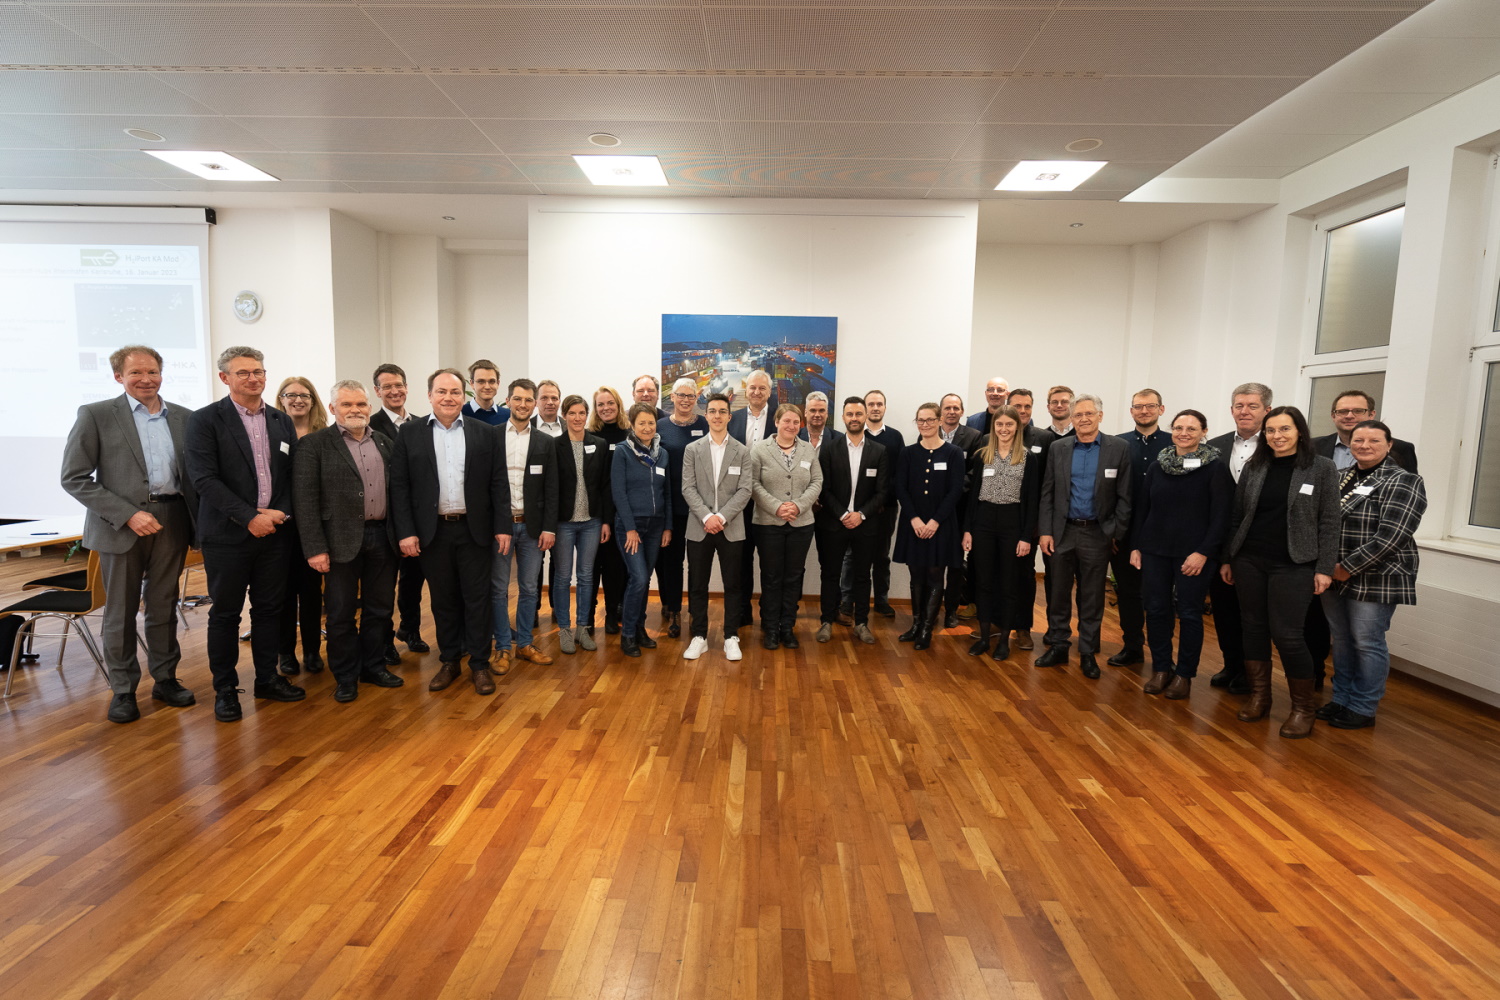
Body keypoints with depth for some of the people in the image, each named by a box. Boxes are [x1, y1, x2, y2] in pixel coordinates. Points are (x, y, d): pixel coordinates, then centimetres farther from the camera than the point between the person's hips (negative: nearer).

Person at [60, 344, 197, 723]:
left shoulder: (183, 418, 8)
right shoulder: (96, 415, -3)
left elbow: (194, 472, 11)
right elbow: (74, 478, -7)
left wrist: (198, 520, -1)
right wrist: (128, 514, -16)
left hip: (171, 521, 3)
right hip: (120, 525, -3)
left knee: (164, 606, 12)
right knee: (120, 611, 7)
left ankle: (165, 679, 24)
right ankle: (123, 690, 20)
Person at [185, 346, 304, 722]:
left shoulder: (282, 421, 10)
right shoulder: (205, 420, -5)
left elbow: (292, 474, 9)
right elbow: (204, 479, -13)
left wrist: (280, 512, -7)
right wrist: (249, 518, -17)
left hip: (273, 531, 4)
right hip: (228, 535, -4)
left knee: (269, 607, 12)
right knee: (225, 613, 6)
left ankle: (267, 678, 26)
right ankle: (225, 689, 19)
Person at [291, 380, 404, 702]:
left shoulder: (386, 443, 10)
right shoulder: (313, 444, -4)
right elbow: (305, 499, -9)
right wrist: (314, 548, -14)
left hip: (383, 536, 4)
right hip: (341, 540, -4)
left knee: (379, 608, 13)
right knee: (342, 613, 8)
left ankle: (373, 666, 30)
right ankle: (345, 676, 22)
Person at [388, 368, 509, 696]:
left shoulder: (486, 433, 3)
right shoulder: (410, 434, 3)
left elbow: (499, 483, 2)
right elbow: (399, 486, 0)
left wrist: (502, 526, -4)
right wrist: (405, 531, -7)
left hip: (474, 530, 0)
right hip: (432, 531, 1)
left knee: (477, 598, 5)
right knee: (443, 599, 11)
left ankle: (480, 664, 16)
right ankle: (449, 661, 25)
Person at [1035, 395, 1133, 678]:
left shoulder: (1119, 448, -2)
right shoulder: (1058, 448, 3)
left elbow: (1124, 496, -1)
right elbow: (1047, 493, 3)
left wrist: (1117, 533, -5)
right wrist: (1045, 531, -2)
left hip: (1097, 534, -1)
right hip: (1062, 531, 2)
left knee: (1092, 597, 8)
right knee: (1058, 592, 8)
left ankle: (1088, 653, 20)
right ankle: (1058, 646, 22)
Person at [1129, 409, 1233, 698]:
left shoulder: (1216, 468, -5)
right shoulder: (1157, 465, 7)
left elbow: (1220, 515, -8)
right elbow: (1141, 507, 10)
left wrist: (1203, 552, -14)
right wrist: (1136, 546, 6)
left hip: (1194, 554, -3)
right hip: (1155, 550, 4)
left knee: (1189, 614, 4)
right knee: (1156, 610, 6)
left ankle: (1184, 674, 18)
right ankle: (1161, 669, 20)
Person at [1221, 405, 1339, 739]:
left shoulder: (1322, 468, -1)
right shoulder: (1254, 467, 6)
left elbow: (1329, 521, -3)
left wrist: (1324, 568, -7)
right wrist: (1227, 559, 8)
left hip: (1292, 564, -3)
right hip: (1248, 561, 3)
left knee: (1286, 634, -5)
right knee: (1253, 627, 8)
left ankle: (1303, 706, 14)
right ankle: (1259, 696, 22)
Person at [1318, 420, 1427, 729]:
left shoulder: (1403, 482, -8)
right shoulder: (1339, 478, 11)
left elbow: (1391, 536, -17)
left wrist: (1348, 568, -18)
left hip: (1374, 579, -6)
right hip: (1335, 577, 6)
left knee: (1367, 643, 3)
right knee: (1341, 641, 13)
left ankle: (1363, 708, 16)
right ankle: (1341, 700, 25)